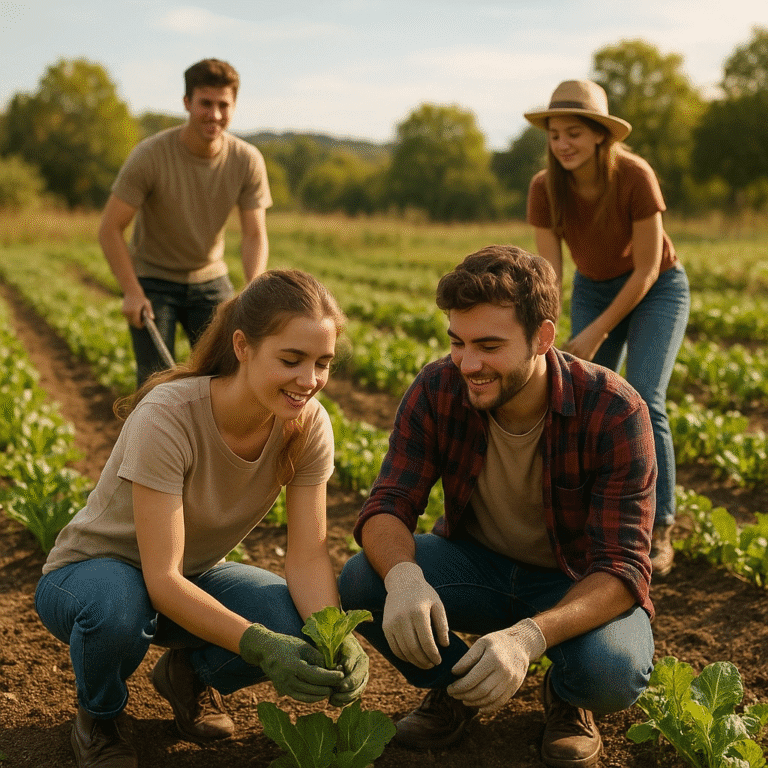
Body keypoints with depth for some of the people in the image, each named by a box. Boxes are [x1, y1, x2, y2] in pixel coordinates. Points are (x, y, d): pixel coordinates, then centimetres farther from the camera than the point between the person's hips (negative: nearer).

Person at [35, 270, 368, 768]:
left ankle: (188, 673, 8)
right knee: (117, 609, -40)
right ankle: (100, 716, -3)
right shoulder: (166, 417, -32)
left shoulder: (309, 425, -17)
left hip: (195, 578, 4)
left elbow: (308, 556, -17)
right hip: (91, 572, -4)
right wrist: (260, 646, -46)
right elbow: (161, 579, -34)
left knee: (298, 623, -26)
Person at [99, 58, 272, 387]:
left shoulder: (248, 161, -12)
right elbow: (110, 228, -16)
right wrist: (132, 292, -24)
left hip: (210, 279, 3)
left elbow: (255, 235, -10)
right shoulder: (149, 156, -21)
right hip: (153, 280, -3)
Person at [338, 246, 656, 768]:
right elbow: (388, 507, -18)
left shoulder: (615, 412, -27)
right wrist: (402, 577, -44)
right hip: (479, 563, 3)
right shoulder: (437, 392, -17)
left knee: (612, 673, -35)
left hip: (579, 585, -2)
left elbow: (622, 568, -29)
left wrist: (528, 637, -48)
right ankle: (455, 686, 6)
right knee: (359, 583, -24)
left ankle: (567, 695, 5)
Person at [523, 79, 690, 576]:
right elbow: (548, 273, -17)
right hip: (593, 290, 4)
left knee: (642, 401, -18)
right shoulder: (546, 188, -18)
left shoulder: (635, 177, -29)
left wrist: (597, 332, -20)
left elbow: (647, 269, -22)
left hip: (656, 290, -4)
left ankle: (659, 532, -7)